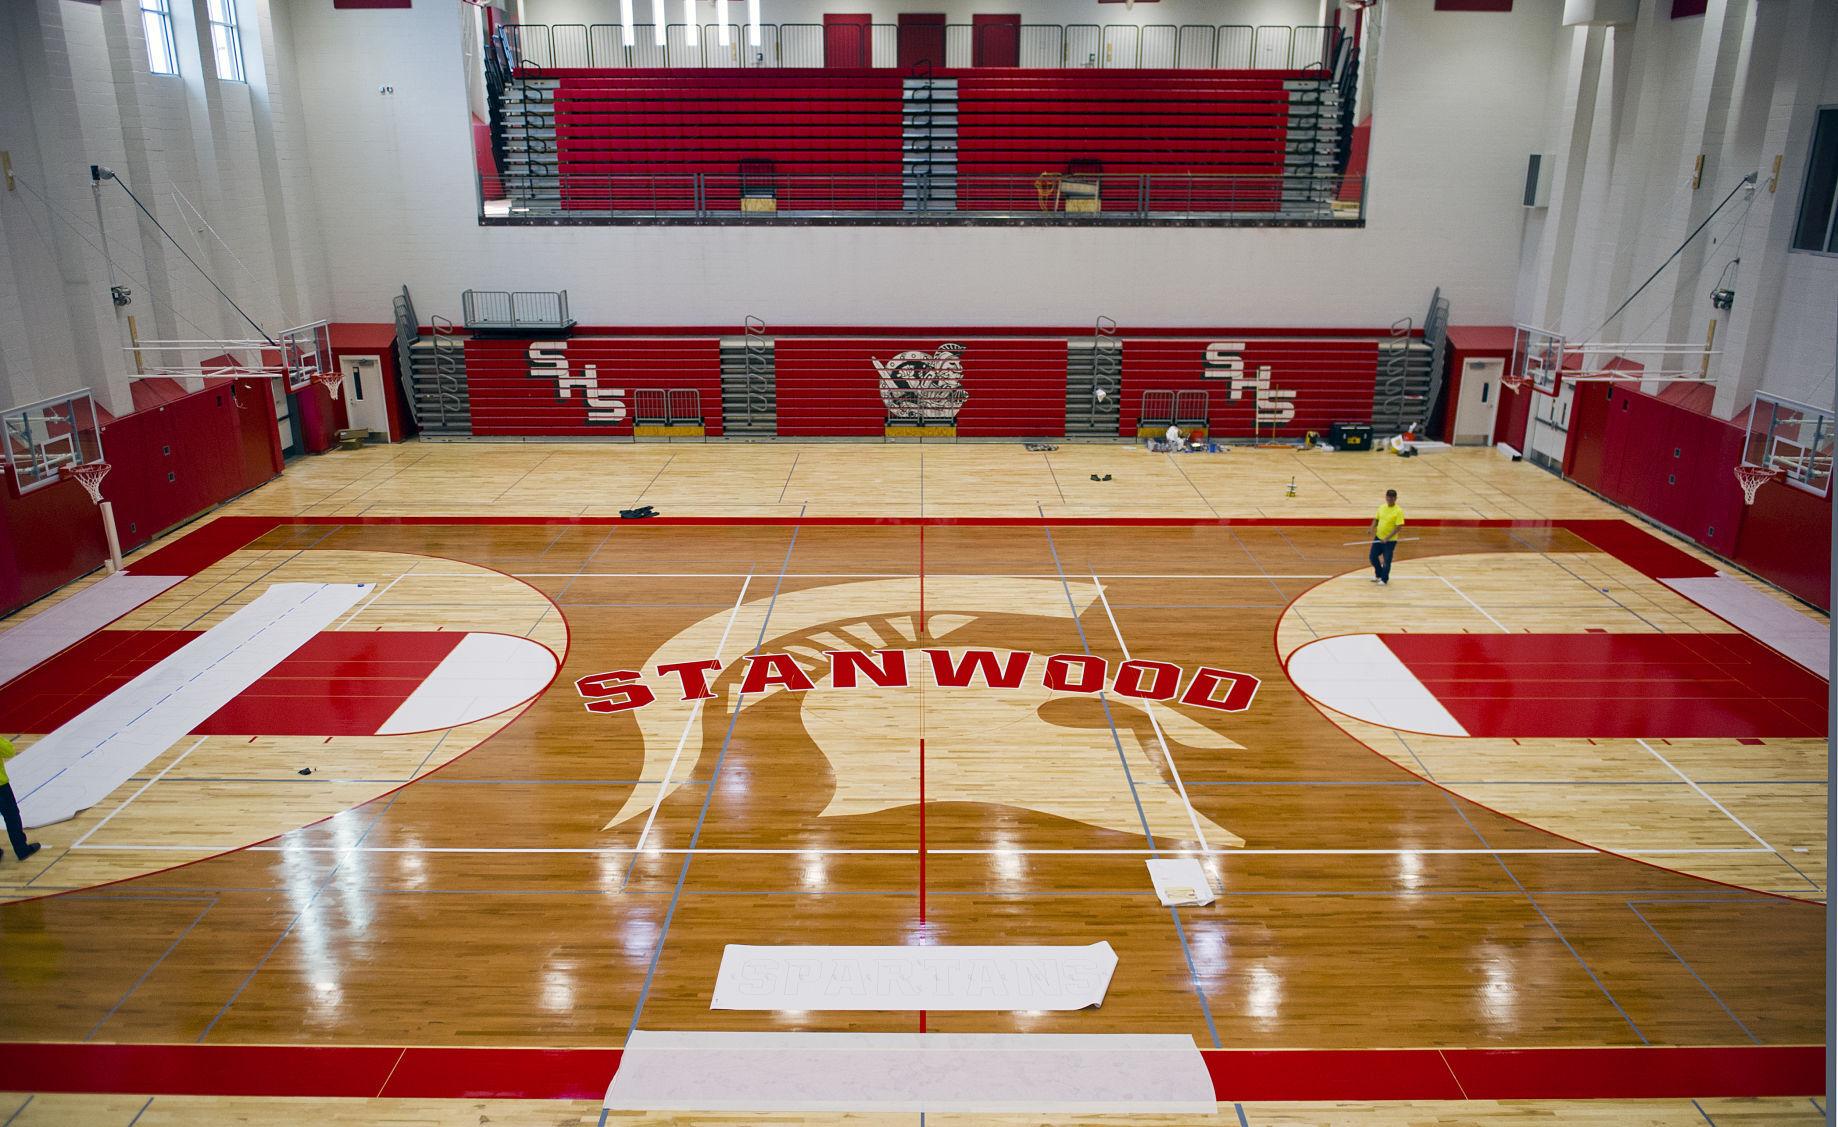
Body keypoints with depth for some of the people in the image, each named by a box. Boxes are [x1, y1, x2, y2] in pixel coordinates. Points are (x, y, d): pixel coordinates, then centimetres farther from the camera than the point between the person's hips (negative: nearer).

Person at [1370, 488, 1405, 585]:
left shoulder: (1398, 511, -16)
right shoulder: (1381, 507, 2)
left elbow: (1398, 527, -19)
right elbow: (1376, 520, 12)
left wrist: (1387, 538, -24)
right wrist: (1372, 530, -6)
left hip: (1390, 540, -6)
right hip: (1378, 537, 6)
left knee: (1386, 561, 3)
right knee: (1373, 557, 13)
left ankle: (1384, 579, 21)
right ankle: (1378, 575, 35)